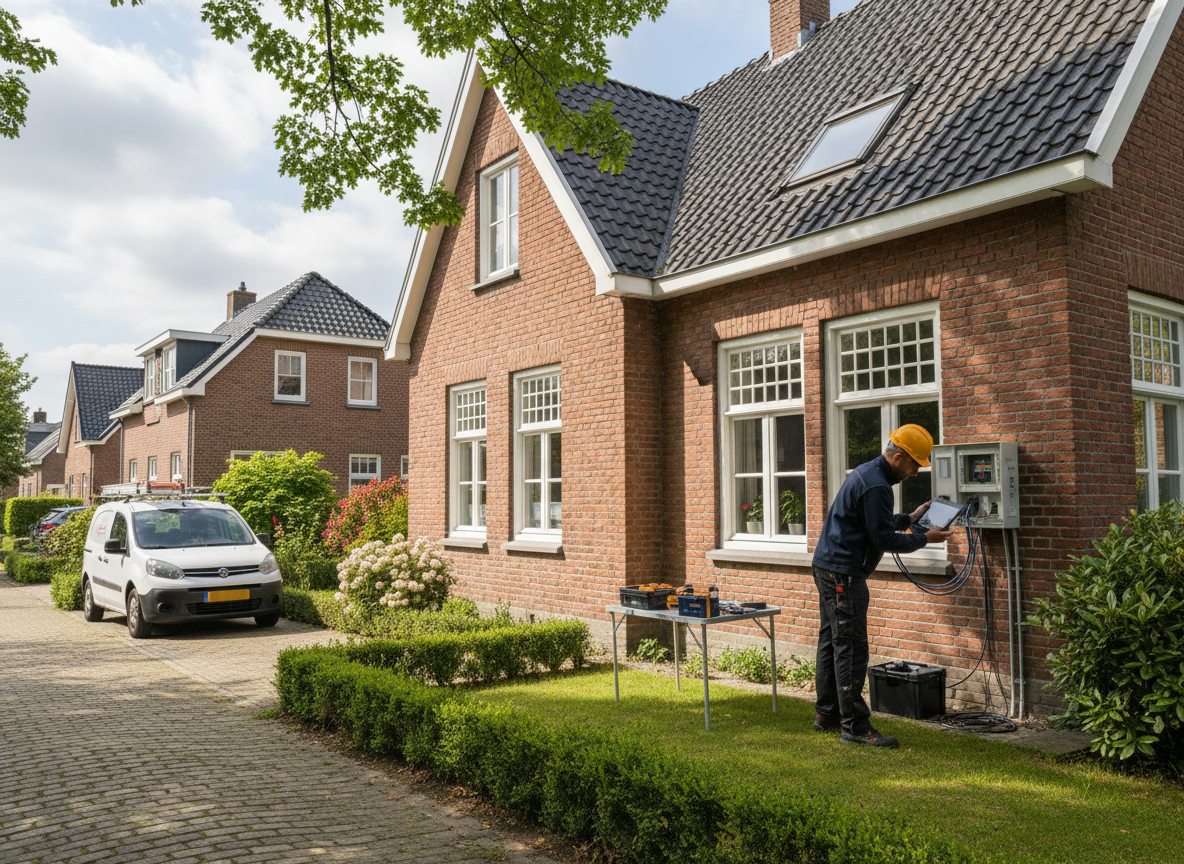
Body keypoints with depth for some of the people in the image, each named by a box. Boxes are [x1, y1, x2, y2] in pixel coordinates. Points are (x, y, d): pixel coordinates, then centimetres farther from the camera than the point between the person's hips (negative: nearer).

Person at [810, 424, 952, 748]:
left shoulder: (867, 472, 14)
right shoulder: (876, 485, -19)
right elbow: (883, 538, -18)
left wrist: (910, 518, 21)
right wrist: (923, 538, -7)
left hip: (828, 567, 11)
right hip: (843, 573, -11)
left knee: (831, 643, 15)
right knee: (851, 649, -7)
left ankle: (826, 715, 24)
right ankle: (855, 726, -3)